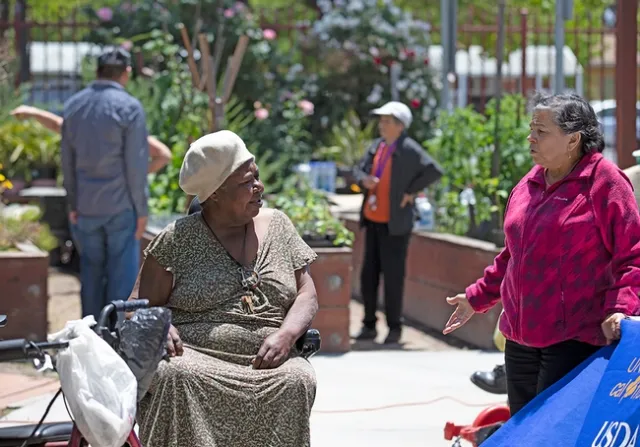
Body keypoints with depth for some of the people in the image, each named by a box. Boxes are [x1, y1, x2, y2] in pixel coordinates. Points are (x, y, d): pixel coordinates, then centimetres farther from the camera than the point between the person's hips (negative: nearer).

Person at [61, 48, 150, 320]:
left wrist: (73, 203, 17)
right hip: (121, 206, -5)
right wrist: (141, 209, -4)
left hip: (86, 206, 5)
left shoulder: (73, 106, 7)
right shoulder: (129, 107, -11)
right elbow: (136, 164, -11)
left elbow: (67, 160, 11)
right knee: (122, 272, 2)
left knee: (91, 270, 13)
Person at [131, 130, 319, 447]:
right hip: (197, 354, -2)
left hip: (267, 359, 2)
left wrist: (286, 335, -8)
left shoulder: (277, 225, 16)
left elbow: (306, 295, 13)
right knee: (179, 378, -36)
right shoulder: (176, 239, 7)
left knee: (297, 382, -32)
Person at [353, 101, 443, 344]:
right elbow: (359, 170, 15)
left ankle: (394, 327, 9)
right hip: (372, 220, 7)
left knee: (392, 276, -2)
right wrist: (364, 179, -7)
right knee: (368, 274, 9)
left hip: (395, 223, -7)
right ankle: (369, 325, 18)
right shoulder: (377, 146, 10)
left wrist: (411, 191, -16)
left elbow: (434, 171, -22)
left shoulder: (408, 150, -12)